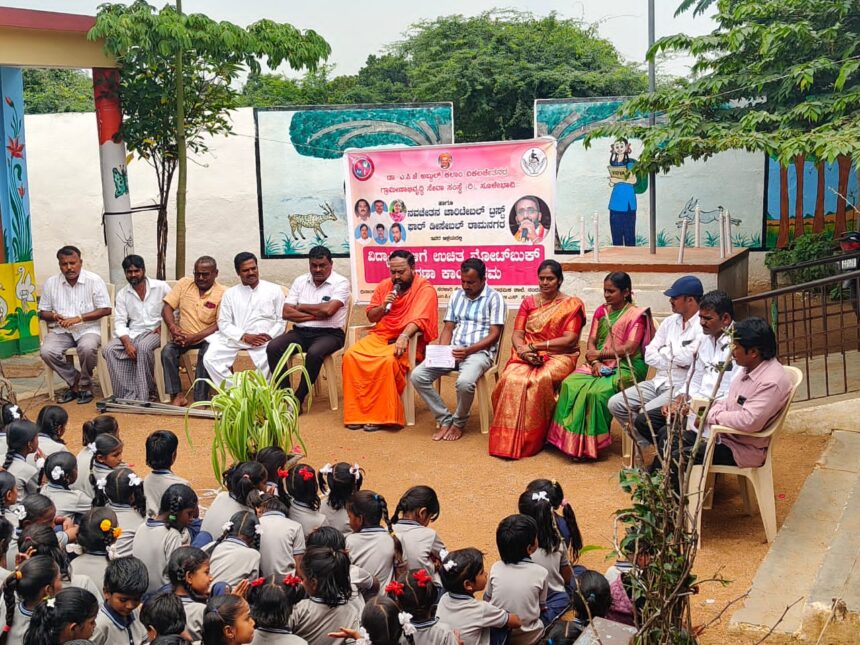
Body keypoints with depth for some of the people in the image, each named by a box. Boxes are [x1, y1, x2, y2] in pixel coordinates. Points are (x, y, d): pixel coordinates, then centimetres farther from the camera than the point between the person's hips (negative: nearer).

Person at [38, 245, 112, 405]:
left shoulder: (94, 280, -4)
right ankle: (74, 382, -2)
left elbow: (106, 310, -6)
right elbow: (43, 312, 13)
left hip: (87, 329, -3)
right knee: (46, 351, -26)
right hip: (61, 330, 3)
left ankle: (85, 385, -7)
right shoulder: (50, 283, 5)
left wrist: (79, 318, -16)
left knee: (87, 348, -36)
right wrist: (54, 316, -12)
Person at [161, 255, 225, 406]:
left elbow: (220, 325, -13)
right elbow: (167, 308, 0)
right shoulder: (184, 283, 2)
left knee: (206, 354, -33)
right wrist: (173, 327, -20)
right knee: (167, 351, -23)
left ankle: (200, 399, -25)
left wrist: (194, 338, -23)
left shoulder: (222, 293, -8)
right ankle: (177, 395, -15)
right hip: (184, 336, 3)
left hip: (207, 337, -3)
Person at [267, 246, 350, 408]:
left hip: (329, 333, -5)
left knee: (314, 352, -36)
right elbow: (287, 312, 1)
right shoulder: (300, 281, 10)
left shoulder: (341, 282, -4)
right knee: (273, 347, -21)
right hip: (301, 332, 5)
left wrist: (301, 307, -4)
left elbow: (327, 310, -19)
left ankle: (298, 399, -21)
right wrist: (315, 315, -10)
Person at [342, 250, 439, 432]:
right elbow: (371, 317, 15)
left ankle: (381, 415, -23)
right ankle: (357, 412, -14)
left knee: (388, 360, -36)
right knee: (351, 356, -20)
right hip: (381, 336, 6)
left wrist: (404, 336, -38)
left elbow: (419, 318, -21)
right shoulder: (384, 286, 11)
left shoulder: (425, 289, -7)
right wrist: (383, 306, -6)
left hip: (409, 340, -6)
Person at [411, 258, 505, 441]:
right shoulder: (456, 296, 15)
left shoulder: (494, 298, -3)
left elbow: (494, 335, -9)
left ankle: (459, 423, -6)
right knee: (417, 375, -16)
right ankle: (445, 419, -4)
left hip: (480, 352, -6)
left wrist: (469, 350, -21)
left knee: (464, 382, -37)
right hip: (453, 351, 6)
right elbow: (448, 328, 14)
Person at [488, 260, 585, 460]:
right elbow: (517, 335, 7)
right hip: (527, 357, 3)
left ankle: (532, 441, -22)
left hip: (559, 357, -3)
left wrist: (535, 346, -14)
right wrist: (523, 350, -16)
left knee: (539, 381, -36)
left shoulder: (572, 304, 3)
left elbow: (569, 340, -7)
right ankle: (508, 440, -23)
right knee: (511, 379, -30)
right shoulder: (528, 302, 15)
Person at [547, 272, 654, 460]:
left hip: (626, 367, -6)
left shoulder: (636, 315, -4)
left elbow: (630, 349, -12)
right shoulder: (601, 311, 14)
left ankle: (591, 443, -19)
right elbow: (591, 342, 10)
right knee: (570, 385, -22)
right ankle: (571, 439, -19)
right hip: (599, 365, 6)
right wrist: (595, 363, -10)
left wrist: (599, 354, -9)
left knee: (597, 392, -32)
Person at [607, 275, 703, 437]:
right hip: (658, 382, 8)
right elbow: (649, 356, 7)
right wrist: (674, 360, -9)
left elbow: (686, 358, -22)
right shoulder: (669, 322, 12)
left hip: (682, 387, -7)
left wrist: (665, 351, -2)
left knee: (646, 413, -29)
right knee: (615, 403, -6)